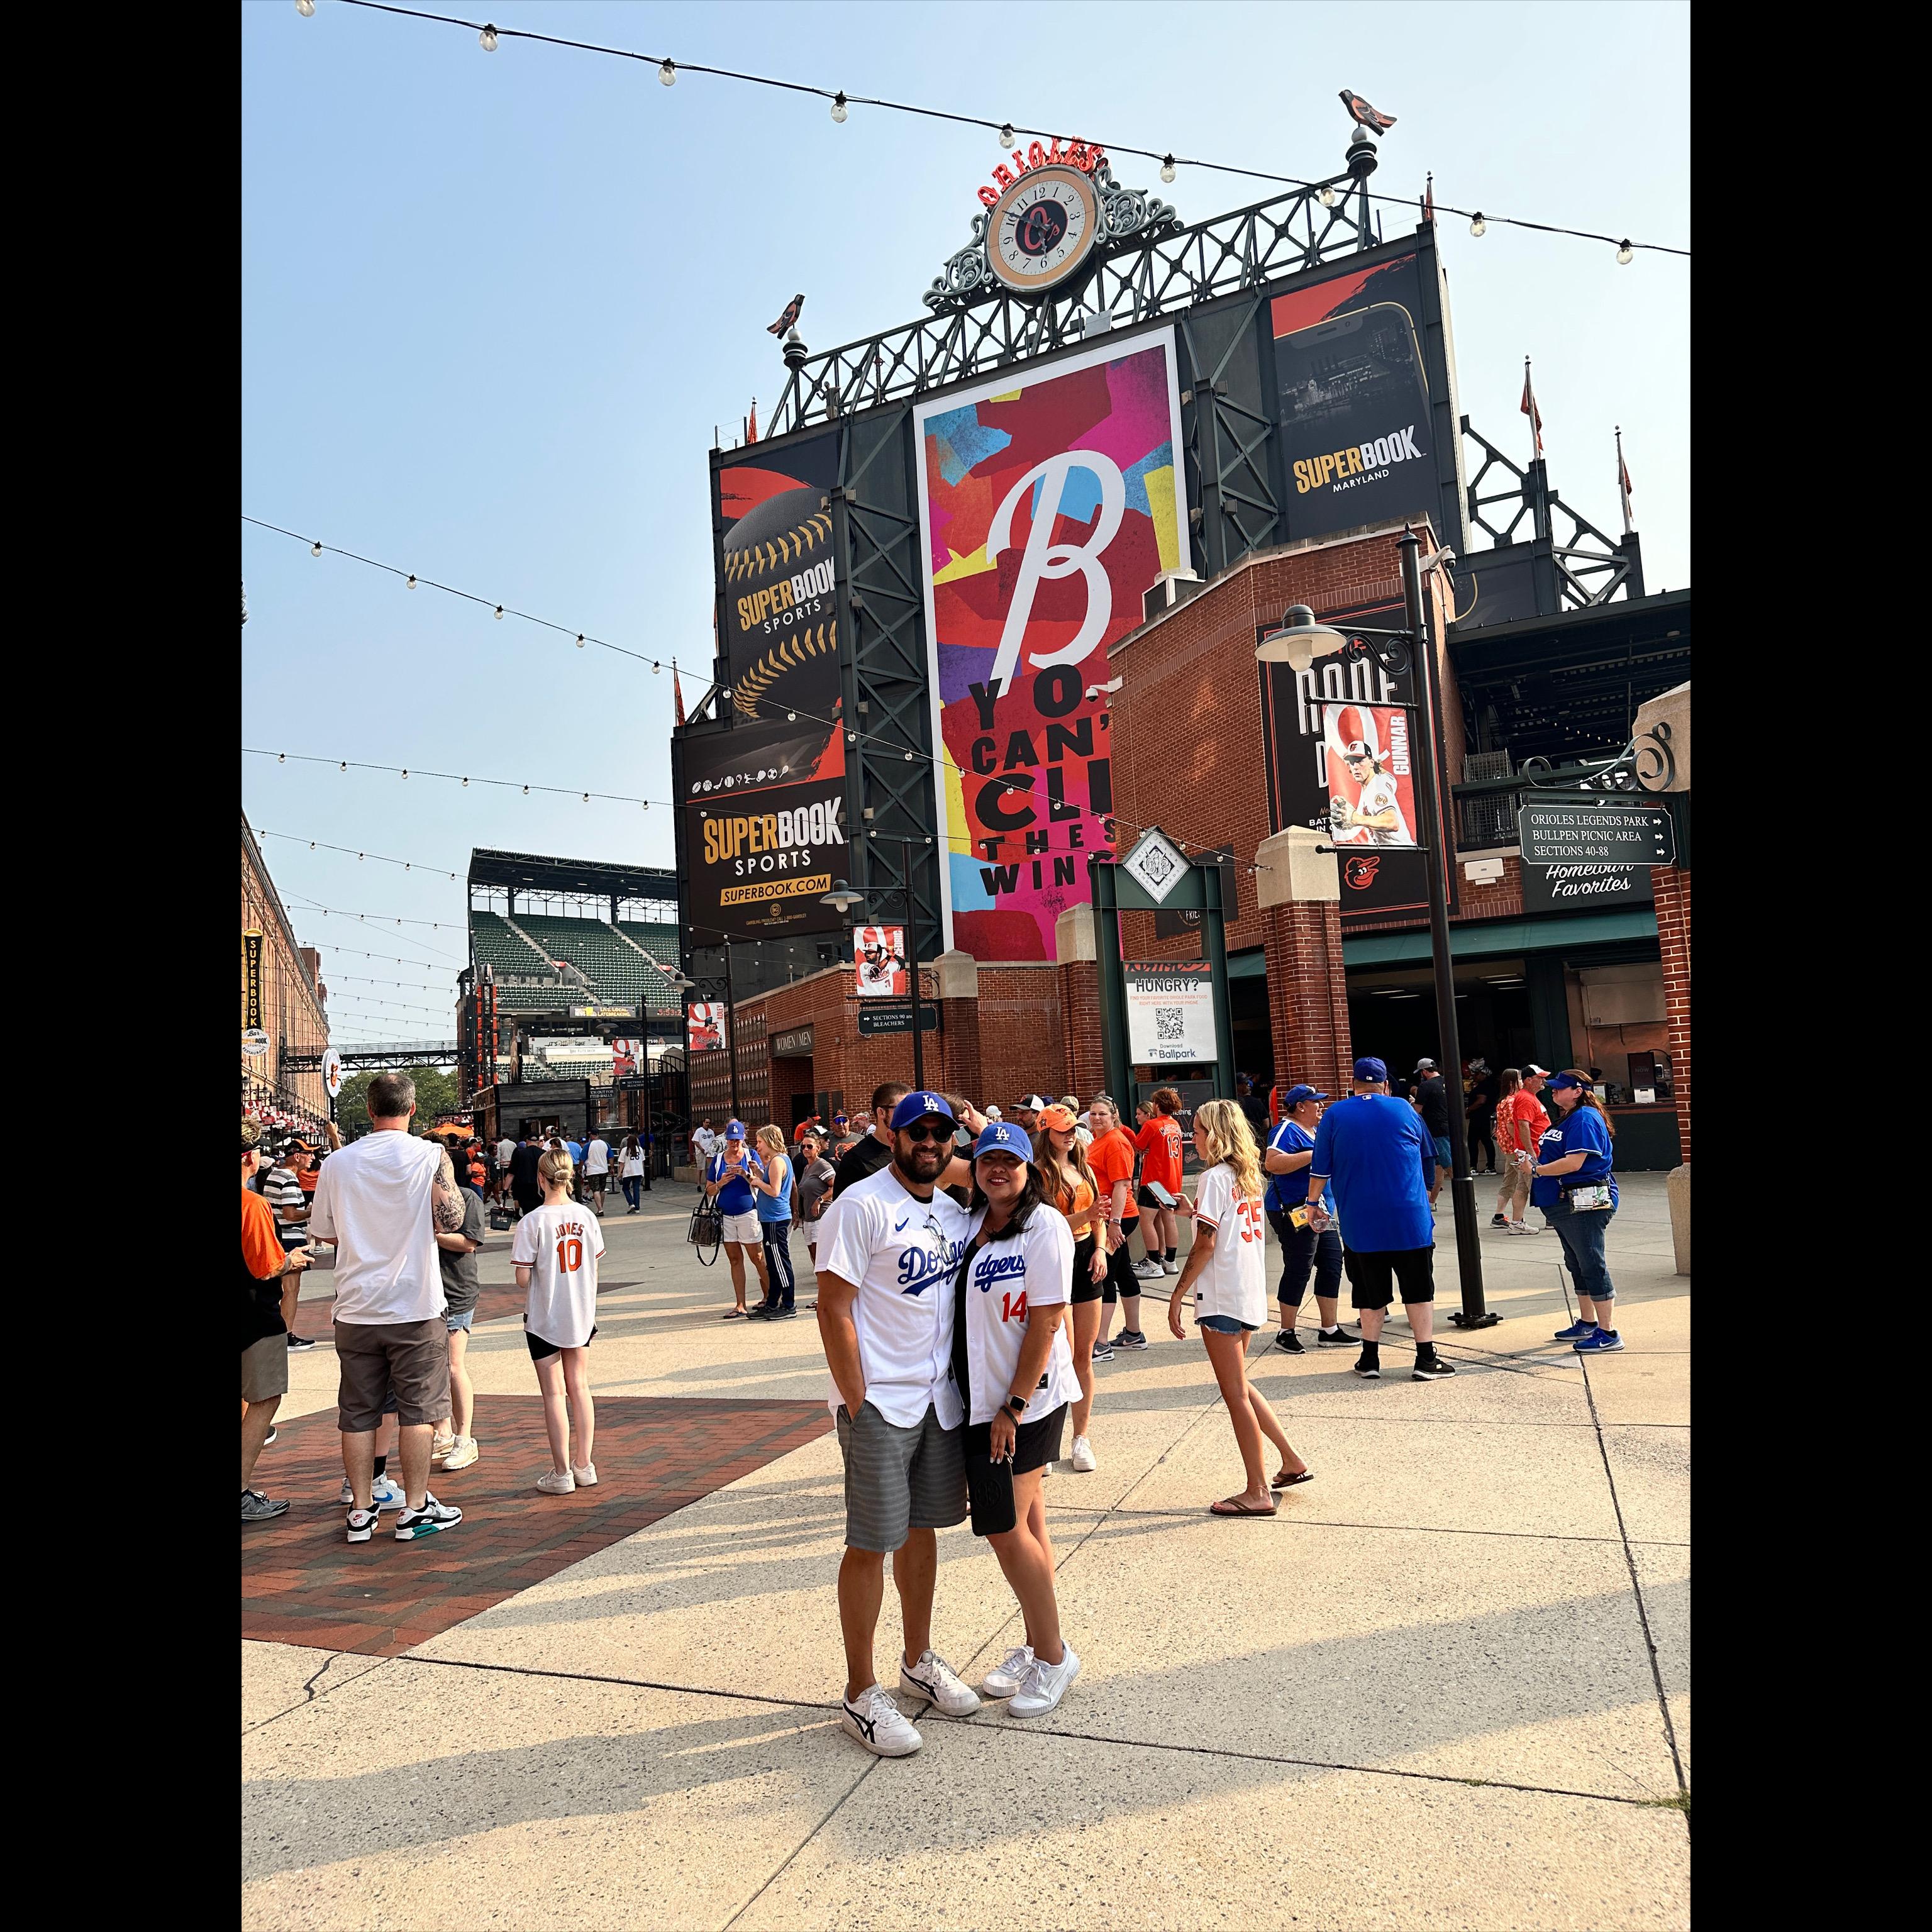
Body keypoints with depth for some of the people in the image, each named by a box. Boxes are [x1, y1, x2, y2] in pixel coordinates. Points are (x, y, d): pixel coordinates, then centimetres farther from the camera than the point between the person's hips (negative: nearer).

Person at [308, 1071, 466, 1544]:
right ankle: (415, 1509, 12)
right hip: (415, 1307, -3)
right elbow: (451, 1220, -15)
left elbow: (325, 1234, 10)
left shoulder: (338, 1163, 1)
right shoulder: (430, 1156, -9)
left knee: (357, 1413, 11)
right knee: (417, 1409, 7)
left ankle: (360, 1510, 18)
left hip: (356, 1309, 3)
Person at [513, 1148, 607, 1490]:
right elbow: (593, 1270, 4)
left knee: (554, 1394, 5)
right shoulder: (586, 1217, -3)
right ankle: (584, 1466, 20)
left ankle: (561, 1474, 12)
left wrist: (522, 1272, 6)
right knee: (579, 1387, 15)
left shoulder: (532, 1222, -16)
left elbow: (523, 1280, -16)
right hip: (581, 1316, 4)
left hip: (545, 1319, -4)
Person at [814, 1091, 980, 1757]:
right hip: (880, 1401, -7)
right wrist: (856, 1403, -16)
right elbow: (834, 1310, -15)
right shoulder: (860, 1206, -13)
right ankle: (861, 1695, 14)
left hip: (941, 1398, 7)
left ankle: (919, 1661, 34)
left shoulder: (955, 1211, 9)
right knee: (871, 1544, 1)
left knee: (922, 1527, 17)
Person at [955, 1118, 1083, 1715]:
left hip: (1025, 1401, -6)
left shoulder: (1045, 1225, -13)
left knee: (1006, 1528, -2)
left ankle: (1054, 1655, 16)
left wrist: (1013, 1408, -16)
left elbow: (1046, 1321, -16)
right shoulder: (970, 1222, 6)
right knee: (1025, 1522, 16)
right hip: (981, 1398, 6)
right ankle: (1035, 1646, 29)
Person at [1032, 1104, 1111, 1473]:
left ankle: (1081, 1438, 18)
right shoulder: (1039, 1173, -8)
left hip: (1087, 1259, 6)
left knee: (1084, 1355, 9)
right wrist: (1083, 1216, -28)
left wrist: (1101, 1249, 1)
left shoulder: (1085, 1170, 12)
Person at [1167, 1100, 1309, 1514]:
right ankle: (1291, 1461, 25)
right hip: (1250, 1292, 9)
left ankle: (1257, 1492, 7)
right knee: (1239, 1385, 21)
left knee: (1235, 1394, 0)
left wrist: (1176, 1297, -14)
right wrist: (1196, 1212, 15)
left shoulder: (1214, 1178, -14)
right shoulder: (1249, 1176, 11)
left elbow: (1205, 1246, -18)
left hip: (1221, 1297, -9)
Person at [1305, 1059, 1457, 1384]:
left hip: (1360, 1221, 1)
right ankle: (1426, 1359, 7)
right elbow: (1428, 1158, 17)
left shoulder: (1334, 1115, 2)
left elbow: (1320, 1167, 3)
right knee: (1418, 1287, 7)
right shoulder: (1404, 1110, 4)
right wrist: (1425, 1192, 33)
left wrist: (1313, 1202, 16)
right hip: (1409, 1217, 0)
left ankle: (1370, 1359, 12)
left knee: (1371, 1291, 9)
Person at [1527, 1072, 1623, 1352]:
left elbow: (1574, 1162, -23)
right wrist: (1532, 1162, 5)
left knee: (1592, 1266, -7)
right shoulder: (1564, 1119, 18)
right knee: (1578, 1265, 18)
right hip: (1566, 1204, 11)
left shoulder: (1584, 1119, -15)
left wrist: (1536, 1170, -15)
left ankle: (1608, 1333, -2)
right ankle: (1588, 1323, 29)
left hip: (1586, 1203, -11)